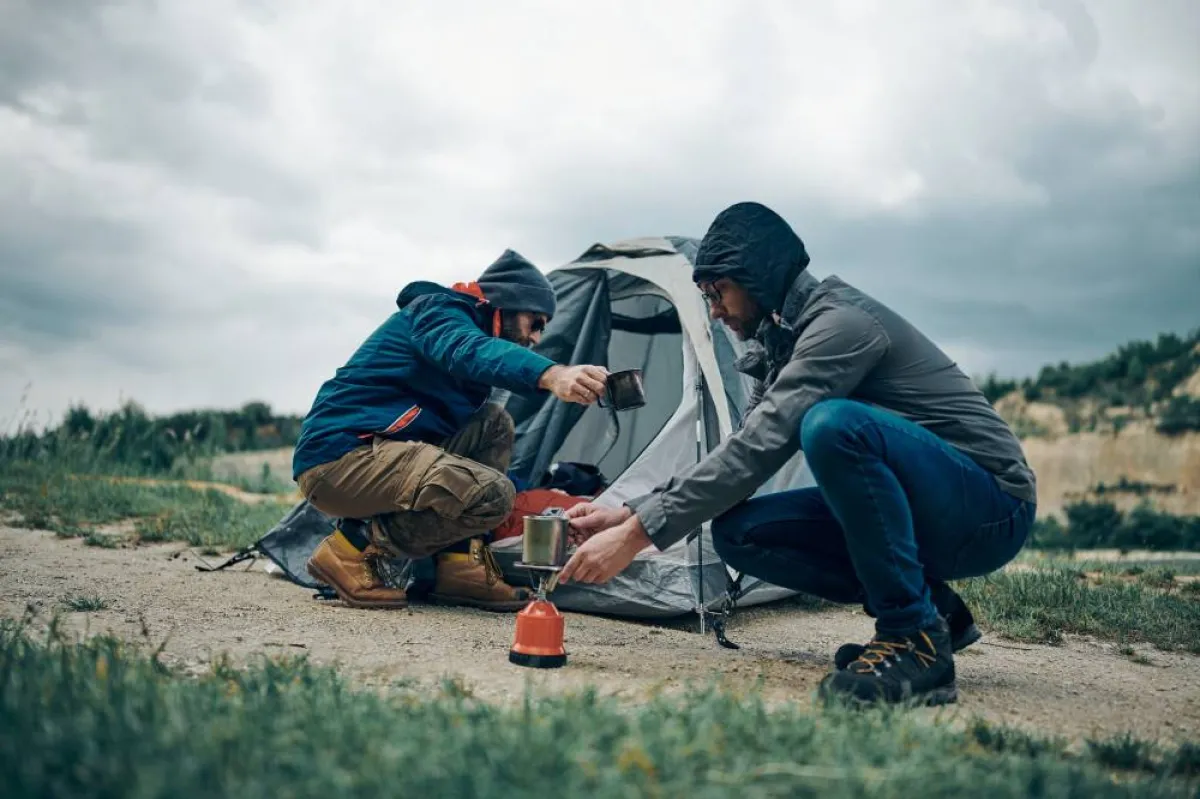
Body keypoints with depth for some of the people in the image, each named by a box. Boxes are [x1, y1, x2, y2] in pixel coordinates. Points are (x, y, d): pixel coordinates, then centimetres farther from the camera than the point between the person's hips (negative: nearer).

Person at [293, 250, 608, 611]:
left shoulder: (464, 323, 23)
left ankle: (460, 566, 1)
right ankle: (355, 547, -10)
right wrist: (551, 374, -50)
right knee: (491, 494, -22)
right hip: (339, 456, -10)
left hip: (376, 453, 10)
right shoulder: (437, 311, -6)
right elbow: (471, 352, -32)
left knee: (493, 425, 8)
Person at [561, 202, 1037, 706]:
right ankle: (930, 609, 2)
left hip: (986, 509, -9)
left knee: (834, 425, -35)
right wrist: (630, 513, -2)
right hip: (904, 510, 9)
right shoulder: (782, 342, 10)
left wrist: (639, 533, -27)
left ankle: (916, 642, -23)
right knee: (738, 532, -7)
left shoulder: (841, 321, -19)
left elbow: (759, 448, -28)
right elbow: (741, 454, 9)